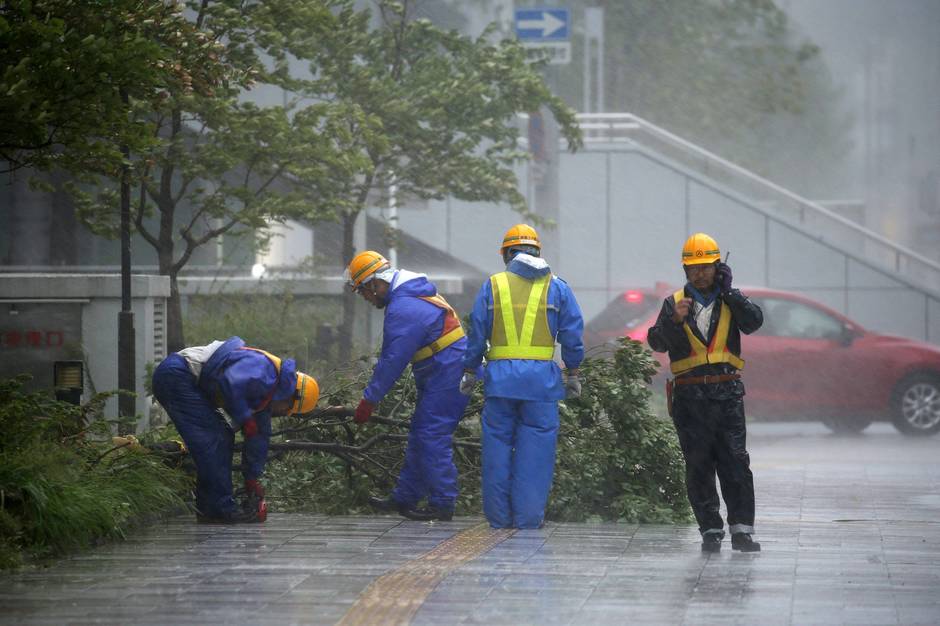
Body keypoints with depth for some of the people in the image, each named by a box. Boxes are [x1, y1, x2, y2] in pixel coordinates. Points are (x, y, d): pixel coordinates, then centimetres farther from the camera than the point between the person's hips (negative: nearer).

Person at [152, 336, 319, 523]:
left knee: (222, 437, 12)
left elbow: (258, 438, 23)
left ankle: (208, 508, 12)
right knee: (211, 440, -12)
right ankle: (222, 508, -9)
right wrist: (245, 419, -19)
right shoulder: (264, 369, -15)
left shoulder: (263, 396, 16)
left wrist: (252, 480, 23)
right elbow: (231, 383, -32)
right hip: (175, 375, -10)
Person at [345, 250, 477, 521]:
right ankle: (404, 498, 21)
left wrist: (369, 399, -15)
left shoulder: (404, 310, -21)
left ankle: (442, 504, -5)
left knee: (431, 437, -9)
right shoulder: (415, 293, 14)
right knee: (420, 436, 15)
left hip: (446, 376, -11)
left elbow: (393, 361, -21)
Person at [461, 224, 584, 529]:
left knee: (498, 444, 7)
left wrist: (470, 372, 15)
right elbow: (572, 335, 6)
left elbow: (477, 333, 6)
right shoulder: (556, 287, 6)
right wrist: (573, 375, 14)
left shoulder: (492, 286, 5)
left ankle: (498, 515, 9)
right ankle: (528, 516, 1)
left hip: (500, 376, 0)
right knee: (535, 446, 3)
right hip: (542, 378, 0)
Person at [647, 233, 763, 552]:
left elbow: (754, 322, -7)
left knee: (736, 463, -7)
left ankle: (742, 529, -8)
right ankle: (710, 530, 5)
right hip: (690, 395, 0)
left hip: (727, 393, 0)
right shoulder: (674, 303, 9)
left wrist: (729, 291, -13)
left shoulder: (731, 302, 11)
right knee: (698, 466, 1)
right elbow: (656, 342, -3)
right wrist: (674, 320, -20)